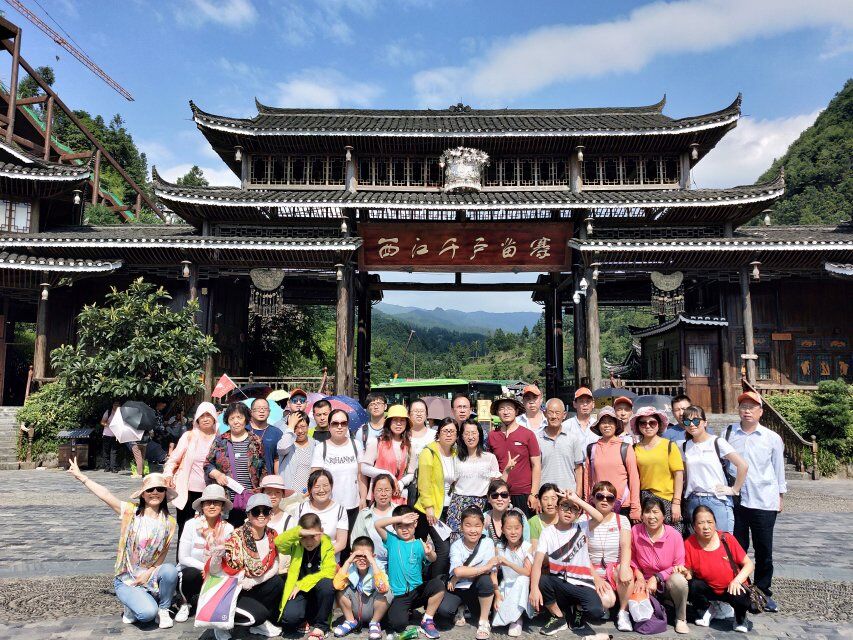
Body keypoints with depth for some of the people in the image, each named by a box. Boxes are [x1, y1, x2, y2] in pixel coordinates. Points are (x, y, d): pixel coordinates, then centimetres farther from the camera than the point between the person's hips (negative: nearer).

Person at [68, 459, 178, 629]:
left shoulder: (169, 522, -2)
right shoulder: (130, 511, -8)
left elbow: (164, 553, -1)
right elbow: (104, 494, -11)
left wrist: (149, 573, -13)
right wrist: (81, 477, -11)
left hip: (151, 575, 2)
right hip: (126, 580, -2)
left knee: (170, 570, -33)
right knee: (147, 613, -27)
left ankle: (163, 610, -5)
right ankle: (132, 604, 10)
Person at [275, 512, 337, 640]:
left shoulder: (327, 547, -7)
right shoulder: (296, 545, -4)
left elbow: (328, 572, -18)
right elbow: (278, 543, -23)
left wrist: (302, 584, -19)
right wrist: (298, 532, -36)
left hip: (319, 592, 0)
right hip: (299, 591, 0)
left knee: (326, 584, -35)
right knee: (289, 619, -31)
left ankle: (321, 626, -12)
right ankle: (304, 620, 8)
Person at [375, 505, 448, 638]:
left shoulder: (419, 544, 0)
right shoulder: (392, 540, 3)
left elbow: (432, 559, -19)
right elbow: (377, 524, -11)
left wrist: (429, 553, -44)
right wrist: (400, 518, -18)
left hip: (417, 591, 1)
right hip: (398, 595, -1)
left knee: (438, 584, -26)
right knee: (398, 624, -25)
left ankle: (427, 621, -4)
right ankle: (406, 611, 13)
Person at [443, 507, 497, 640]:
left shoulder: (488, 543, -12)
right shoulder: (456, 546, -13)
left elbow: (493, 572, -15)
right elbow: (458, 571, -28)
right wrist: (485, 567, -28)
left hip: (478, 589, 0)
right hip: (458, 588, 1)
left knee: (485, 579, -34)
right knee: (443, 608, -28)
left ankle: (484, 621, -11)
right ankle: (460, 608, 11)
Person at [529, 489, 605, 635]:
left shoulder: (581, 528, -1)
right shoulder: (548, 533, -2)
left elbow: (599, 518, -23)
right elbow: (537, 562, -14)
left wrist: (576, 499, -24)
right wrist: (534, 588, -30)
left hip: (582, 584, -1)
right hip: (559, 583, 1)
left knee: (596, 611, -29)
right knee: (539, 580, -29)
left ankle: (578, 606, 11)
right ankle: (559, 618, 0)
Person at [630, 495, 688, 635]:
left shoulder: (675, 535, -16)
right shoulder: (635, 531, -12)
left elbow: (678, 566, -11)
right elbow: (632, 558, 2)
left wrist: (656, 578, -19)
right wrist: (639, 577, -14)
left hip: (667, 582, -1)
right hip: (644, 581, 1)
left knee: (679, 580, -35)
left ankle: (681, 619, -9)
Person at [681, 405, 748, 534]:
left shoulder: (717, 442, -5)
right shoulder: (685, 446, 9)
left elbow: (743, 465, -12)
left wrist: (734, 489, -9)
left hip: (717, 500, -4)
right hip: (693, 502, 4)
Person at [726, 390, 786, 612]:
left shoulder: (772, 438, 1)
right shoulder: (728, 434, 2)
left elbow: (778, 469, 10)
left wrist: (780, 496, 13)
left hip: (764, 502, 0)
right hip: (735, 500, 1)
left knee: (764, 551, 8)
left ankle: (763, 592, 24)